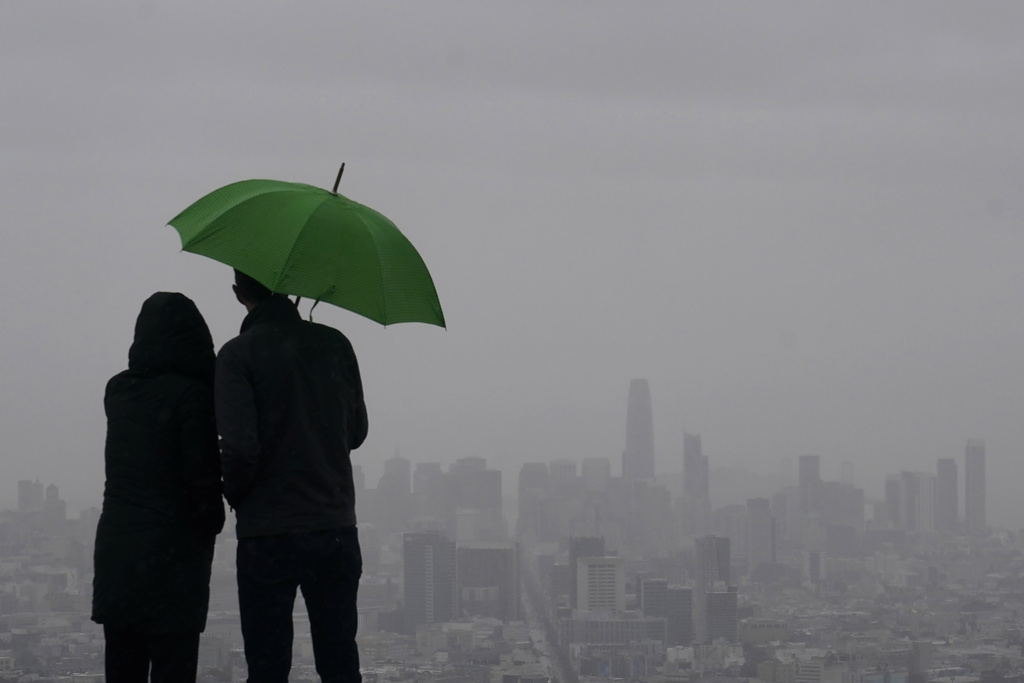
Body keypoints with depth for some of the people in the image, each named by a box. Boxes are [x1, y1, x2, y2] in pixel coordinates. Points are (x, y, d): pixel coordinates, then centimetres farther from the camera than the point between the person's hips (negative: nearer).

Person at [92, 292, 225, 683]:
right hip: (172, 553, -6)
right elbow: (202, 476, -13)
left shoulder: (117, 391, 7)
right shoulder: (191, 395, -11)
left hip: (114, 550, 6)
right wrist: (211, 523, 4)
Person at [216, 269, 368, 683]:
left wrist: (235, 496, 2)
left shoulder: (239, 355, -10)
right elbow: (356, 432, 12)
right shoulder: (334, 344, 4)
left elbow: (240, 448, -17)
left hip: (268, 535, -4)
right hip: (337, 528, 4)